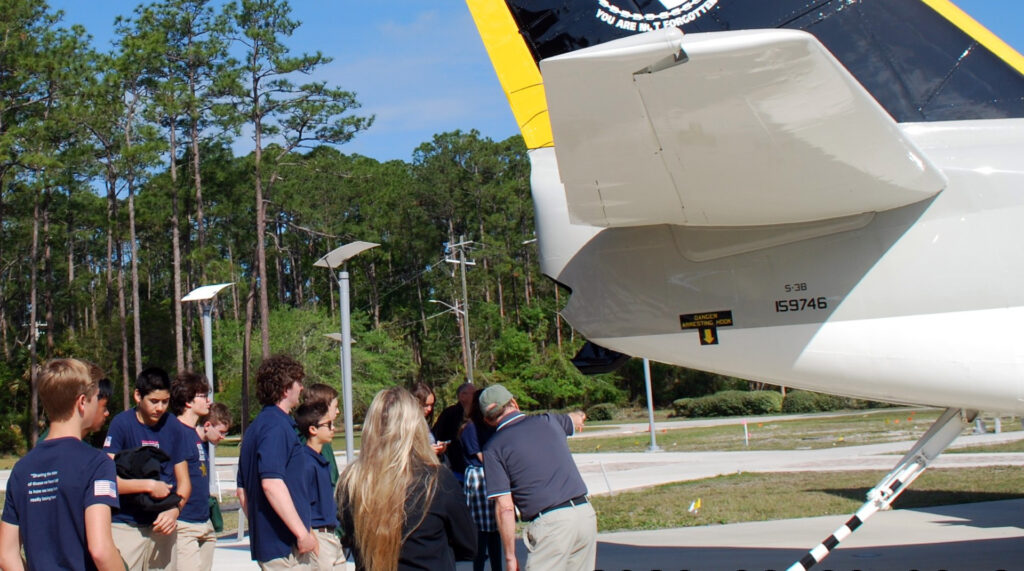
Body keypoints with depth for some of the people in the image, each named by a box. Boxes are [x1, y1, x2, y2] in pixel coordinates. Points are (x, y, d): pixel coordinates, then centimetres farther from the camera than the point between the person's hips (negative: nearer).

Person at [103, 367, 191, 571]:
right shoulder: (122, 424, -5)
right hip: (126, 527, -4)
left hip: (163, 526, 4)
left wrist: (174, 510, -7)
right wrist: (149, 485, -13)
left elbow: (184, 481, 10)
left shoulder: (172, 426, 7)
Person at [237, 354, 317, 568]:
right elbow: (272, 484, -25)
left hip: (264, 541, 10)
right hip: (285, 544, -10)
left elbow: (242, 490, 21)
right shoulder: (277, 426, -14)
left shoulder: (256, 427, 17)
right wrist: (302, 532, -23)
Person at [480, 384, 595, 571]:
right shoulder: (548, 421, 14)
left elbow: (505, 508, -5)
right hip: (586, 513, 5)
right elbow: (576, 419, 40)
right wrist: (578, 416, 65)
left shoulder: (493, 448, 1)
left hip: (550, 522, -5)